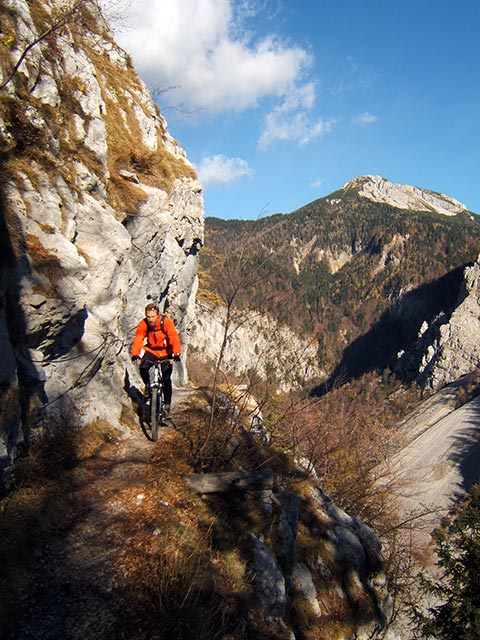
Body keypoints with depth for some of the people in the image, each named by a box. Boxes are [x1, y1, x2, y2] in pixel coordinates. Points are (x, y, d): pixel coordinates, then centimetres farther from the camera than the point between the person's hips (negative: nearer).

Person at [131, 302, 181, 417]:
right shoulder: (143, 324, -18)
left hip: (165, 353, -1)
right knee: (143, 367, -26)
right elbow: (137, 340, -26)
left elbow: (174, 338, -31)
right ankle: (147, 384, 6)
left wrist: (176, 354, -44)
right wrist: (135, 355, -42)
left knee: (166, 379, -6)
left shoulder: (167, 322, -24)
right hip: (150, 351, 1)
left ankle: (167, 405, 10)